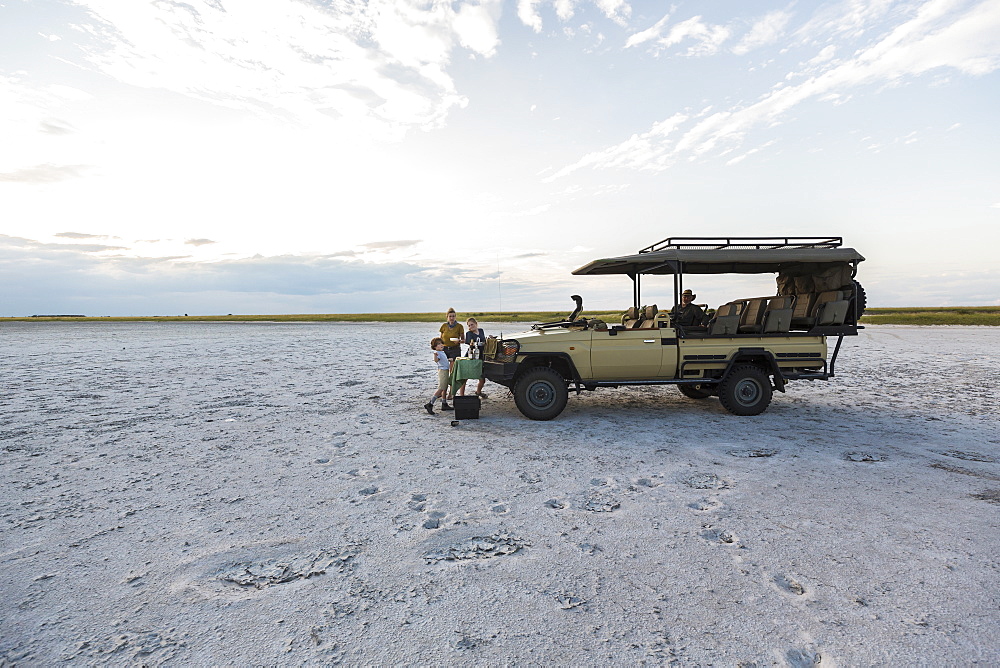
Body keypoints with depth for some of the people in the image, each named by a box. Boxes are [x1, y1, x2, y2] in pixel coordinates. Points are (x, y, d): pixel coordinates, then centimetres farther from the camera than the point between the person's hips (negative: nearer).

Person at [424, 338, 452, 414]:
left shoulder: (442, 352, 17)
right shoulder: (438, 353, -13)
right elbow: (436, 360, -35)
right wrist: (435, 355, -52)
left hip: (446, 371, 10)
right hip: (442, 371, -10)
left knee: (444, 389, 13)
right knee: (441, 389, -13)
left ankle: (444, 405, 20)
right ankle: (430, 404, -14)